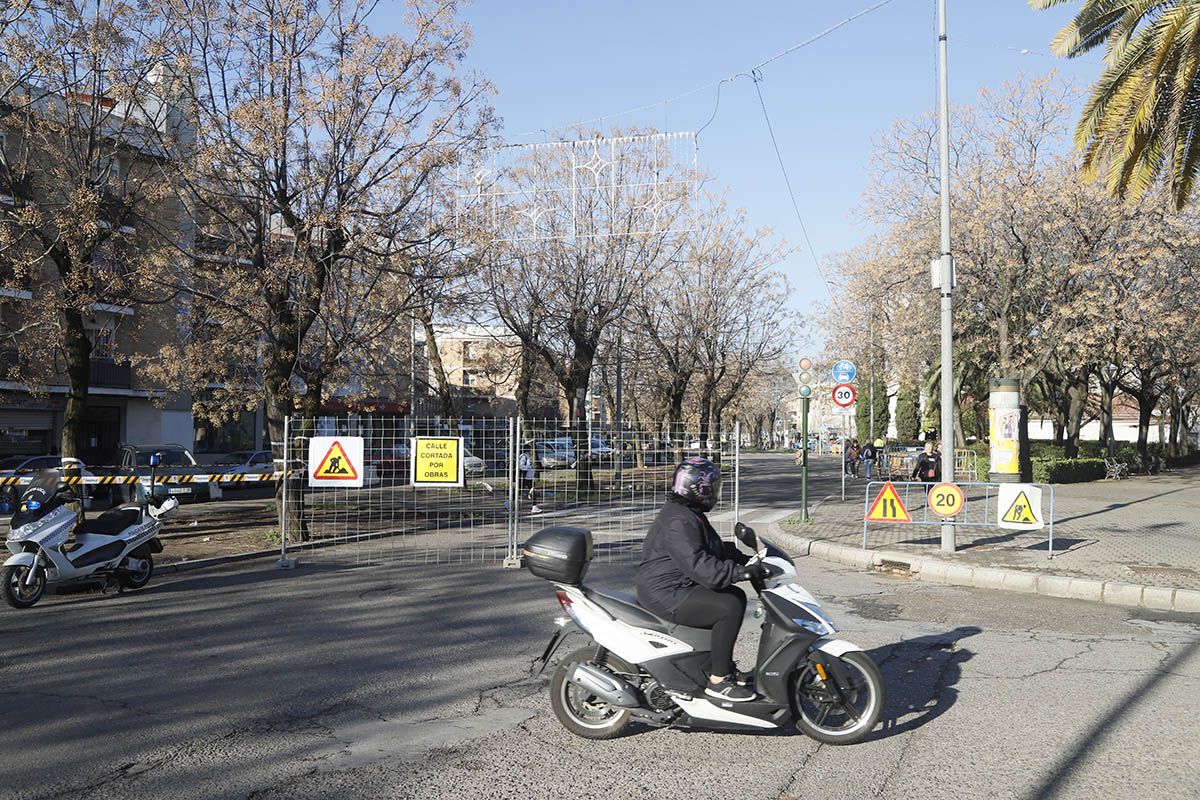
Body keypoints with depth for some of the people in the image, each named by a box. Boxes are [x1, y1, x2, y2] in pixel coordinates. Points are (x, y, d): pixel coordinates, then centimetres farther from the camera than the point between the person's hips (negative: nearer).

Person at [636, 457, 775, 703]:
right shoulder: (678, 522, -22)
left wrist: (746, 560, 11)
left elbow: (716, 548, 22)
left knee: (736, 596, 14)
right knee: (730, 607, -21)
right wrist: (744, 571, -32)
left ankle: (726, 666, 21)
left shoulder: (689, 514, 13)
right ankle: (718, 681, -13)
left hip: (678, 586, 11)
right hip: (667, 595, -11)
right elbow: (700, 566, -31)